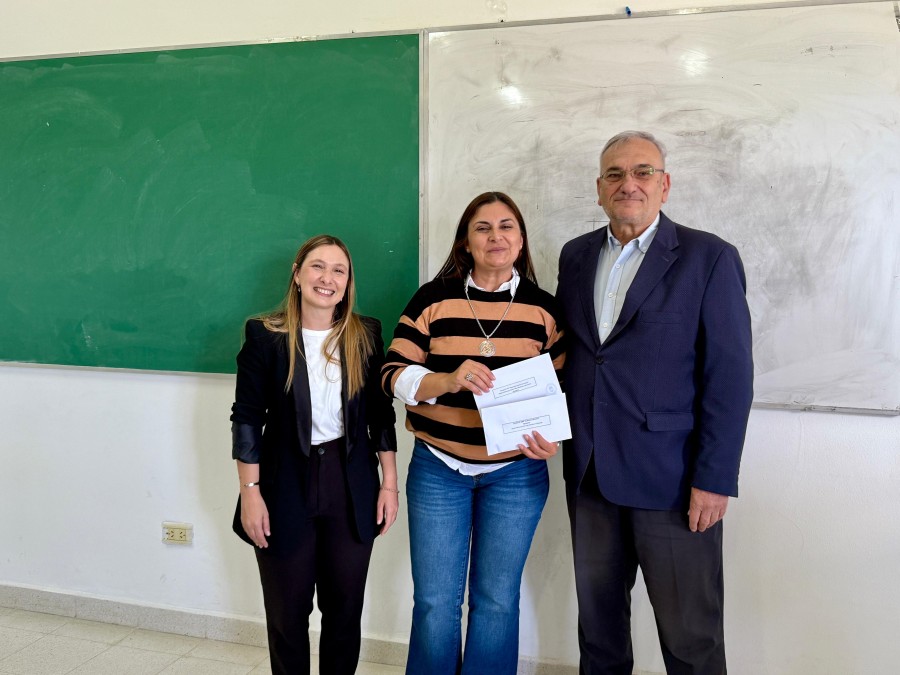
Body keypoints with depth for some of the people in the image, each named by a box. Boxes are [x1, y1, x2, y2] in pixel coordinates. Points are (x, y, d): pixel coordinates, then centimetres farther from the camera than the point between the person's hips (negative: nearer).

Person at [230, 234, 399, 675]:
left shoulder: (366, 335, 2)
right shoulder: (265, 335, -5)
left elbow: (381, 415, 5)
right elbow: (247, 418, -5)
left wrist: (389, 483, 2)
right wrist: (251, 493, -9)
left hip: (352, 487, 2)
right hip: (286, 487, -2)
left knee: (345, 608, 11)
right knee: (287, 611, 11)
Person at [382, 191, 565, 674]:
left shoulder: (544, 307, 1)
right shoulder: (432, 299, -2)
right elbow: (394, 375, -6)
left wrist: (553, 439, -15)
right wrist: (448, 381, -25)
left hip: (516, 472, 1)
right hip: (438, 468, 0)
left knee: (497, 599, 11)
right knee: (435, 602, 7)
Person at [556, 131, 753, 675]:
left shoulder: (709, 258, -5)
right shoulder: (576, 256, 10)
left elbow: (730, 378, -9)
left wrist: (714, 480, -13)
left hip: (672, 480, -4)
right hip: (590, 474, 5)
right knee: (598, 613, 18)